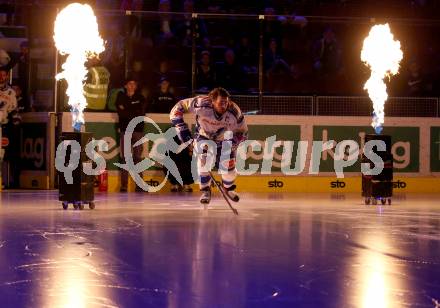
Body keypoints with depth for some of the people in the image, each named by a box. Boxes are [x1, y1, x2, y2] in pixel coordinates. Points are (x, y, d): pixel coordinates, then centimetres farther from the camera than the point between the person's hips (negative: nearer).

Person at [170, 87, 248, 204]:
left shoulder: (234, 112, -30)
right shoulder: (202, 104, -36)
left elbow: (243, 132, -13)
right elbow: (179, 107, -24)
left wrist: (233, 142, -27)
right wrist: (181, 127, -27)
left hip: (224, 139, 1)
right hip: (204, 136, -1)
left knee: (229, 165, -7)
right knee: (204, 159, -23)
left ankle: (229, 188, 28)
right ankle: (205, 191, -1)